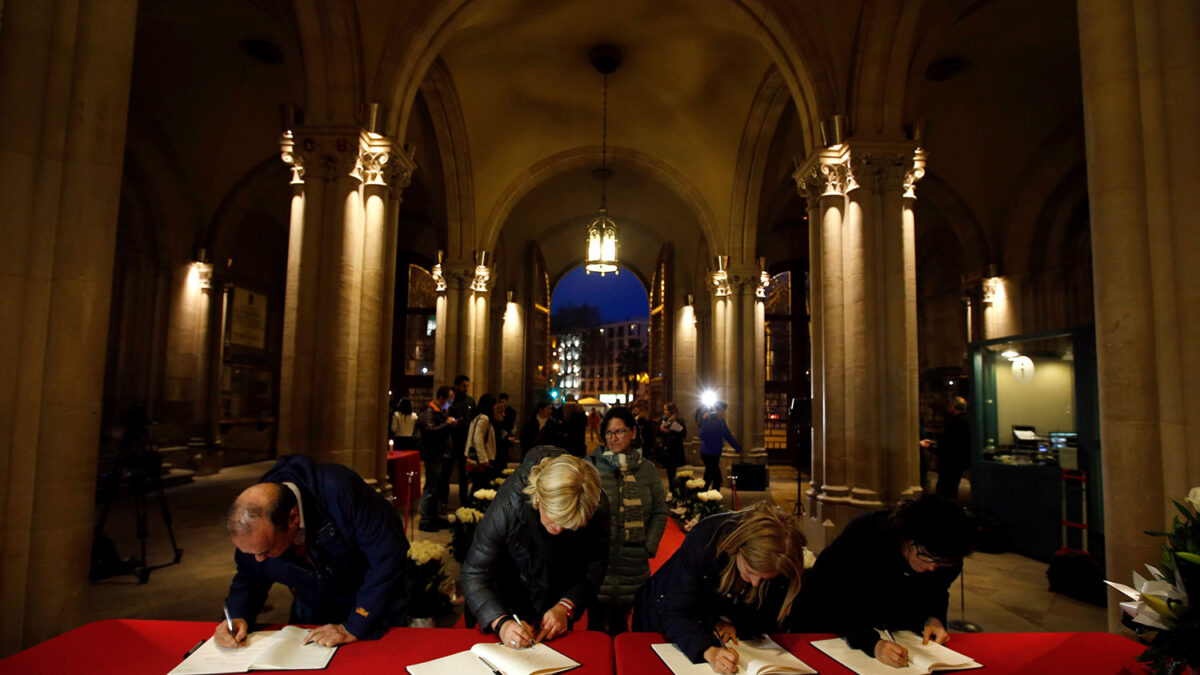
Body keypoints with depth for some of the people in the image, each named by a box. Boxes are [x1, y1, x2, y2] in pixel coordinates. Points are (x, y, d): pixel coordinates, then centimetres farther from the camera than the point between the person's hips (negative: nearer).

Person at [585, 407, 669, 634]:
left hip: (633, 565, 2)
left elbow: (660, 512, 10)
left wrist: (649, 546, 2)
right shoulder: (590, 465, -3)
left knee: (621, 623, 13)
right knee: (596, 621, 6)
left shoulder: (647, 469, 6)